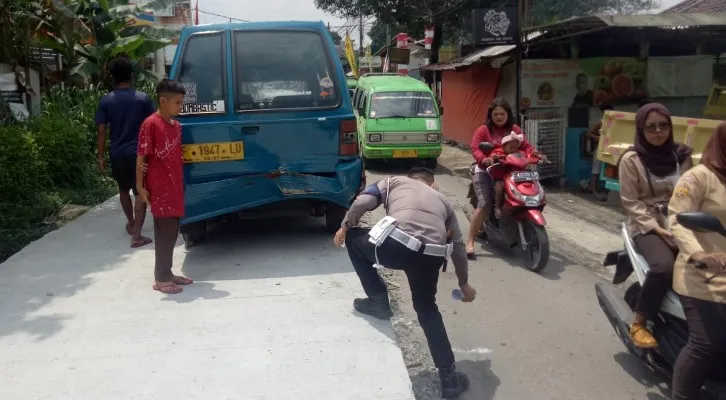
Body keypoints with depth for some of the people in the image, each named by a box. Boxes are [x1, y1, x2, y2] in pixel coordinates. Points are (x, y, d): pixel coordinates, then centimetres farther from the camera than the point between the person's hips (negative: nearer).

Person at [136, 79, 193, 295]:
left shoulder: (176, 126, 12)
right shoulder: (150, 124, -11)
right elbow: (141, 157, -11)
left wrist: (180, 183, 16)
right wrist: (140, 186, -12)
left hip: (175, 187, 8)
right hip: (160, 188, -8)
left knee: (172, 232, 12)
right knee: (165, 232, -4)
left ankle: (167, 273, 23)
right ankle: (161, 279, 5)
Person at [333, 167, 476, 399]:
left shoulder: (394, 181, 28)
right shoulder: (442, 200, 35)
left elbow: (363, 201, 10)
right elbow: (458, 248, 35)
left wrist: (345, 227, 27)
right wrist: (464, 284, 47)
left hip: (397, 245, -4)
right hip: (431, 256, 4)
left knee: (354, 238, 28)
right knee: (426, 309, 29)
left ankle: (378, 301, 29)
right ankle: (449, 377, 24)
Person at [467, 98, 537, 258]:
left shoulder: (515, 130, 13)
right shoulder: (483, 130, 0)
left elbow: (525, 146, 7)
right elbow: (475, 149, -11)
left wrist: (533, 152, -16)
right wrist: (483, 159, -32)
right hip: (486, 171, -5)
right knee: (484, 205, -19)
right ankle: (470, 242, -14)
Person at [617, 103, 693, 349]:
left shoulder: (681, 155, 9)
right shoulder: (631, 159, -5)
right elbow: (631, 203, -8)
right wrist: (659, 229, -17)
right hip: (646, 224, -4)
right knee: (665, 266, -31)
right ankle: (638, 323, -13)